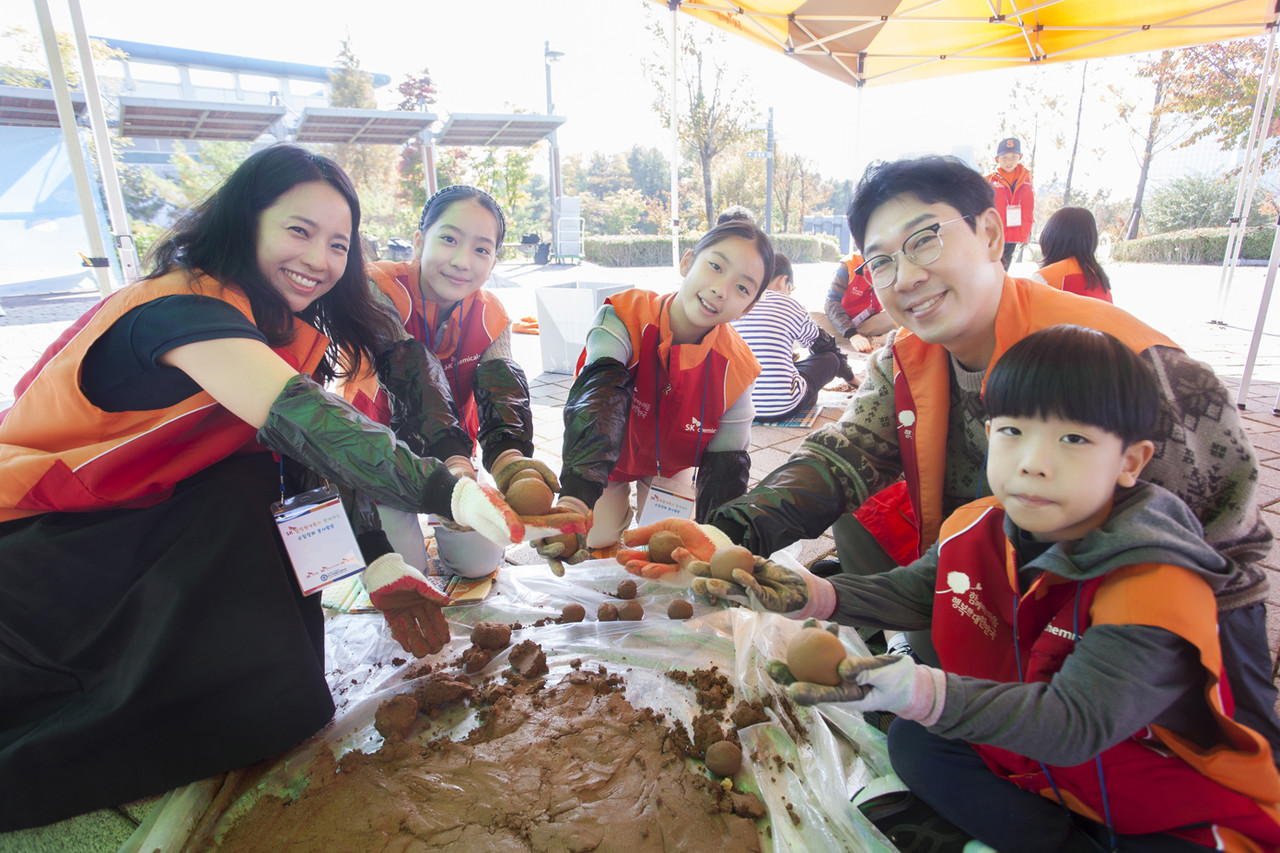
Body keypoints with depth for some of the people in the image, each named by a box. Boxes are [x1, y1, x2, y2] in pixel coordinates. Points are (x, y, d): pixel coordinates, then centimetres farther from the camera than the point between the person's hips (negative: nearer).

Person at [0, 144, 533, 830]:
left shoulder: (289, 334, 3)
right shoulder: (179, 306, -23)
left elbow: (314, 461, -1)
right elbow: (304, 423, -38)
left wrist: (379, 566, -13)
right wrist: (447, 493, -41)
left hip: (134, 532, 7)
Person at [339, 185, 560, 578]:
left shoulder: (490, 316, -9)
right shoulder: (380, 288, -24)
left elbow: (502, 385, -26)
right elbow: (407, 370, -40)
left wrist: (507, 455, -49)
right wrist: (452, 461, -56)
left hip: (455, 450, 4)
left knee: (483, 561, -2)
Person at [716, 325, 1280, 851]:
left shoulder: (1154, 589, -29)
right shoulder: (976, 529, -12)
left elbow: (1075, 721, -37)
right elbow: (913, 592, 3)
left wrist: (925, 693, -53)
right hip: (1031, 768, 5)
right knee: (913, 740, -8)